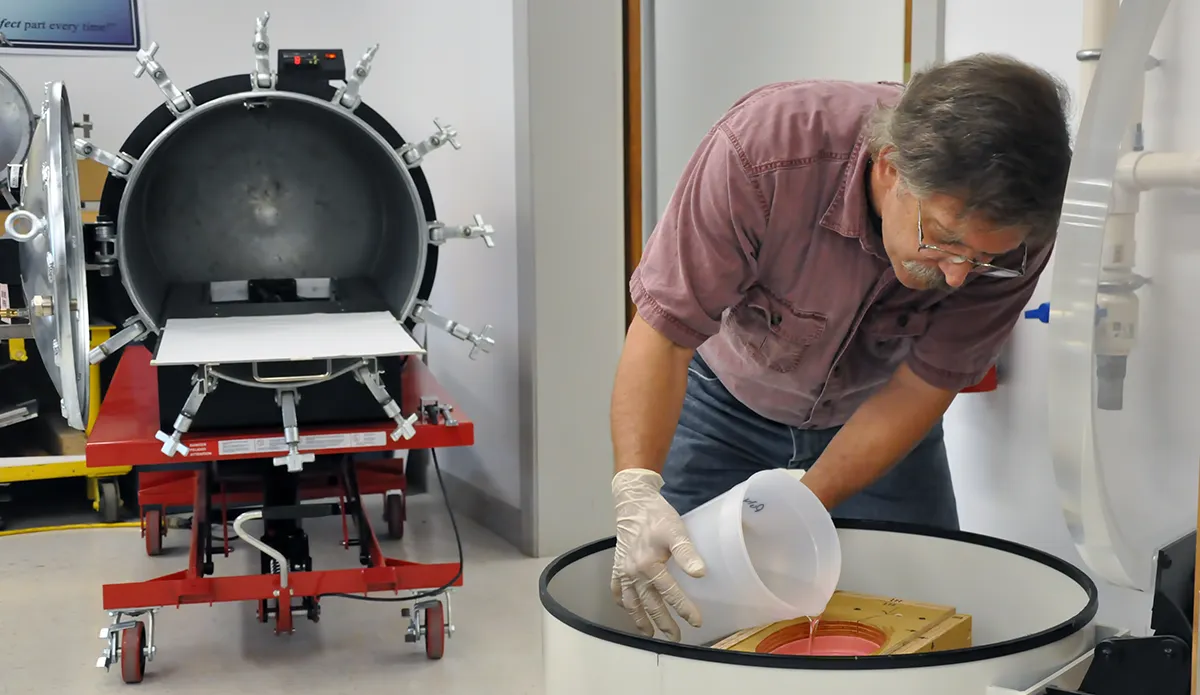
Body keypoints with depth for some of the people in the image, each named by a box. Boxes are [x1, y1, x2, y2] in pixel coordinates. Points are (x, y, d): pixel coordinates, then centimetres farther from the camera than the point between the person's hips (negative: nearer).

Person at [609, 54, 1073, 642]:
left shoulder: (1012, 229, -29)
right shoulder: (764, 150, -38)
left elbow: (919, 389, -18)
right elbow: (664, 329, -34)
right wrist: (636, 491, -47)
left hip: (875, 414, 2)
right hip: (727, 404, -1)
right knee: (686, 617, -3)